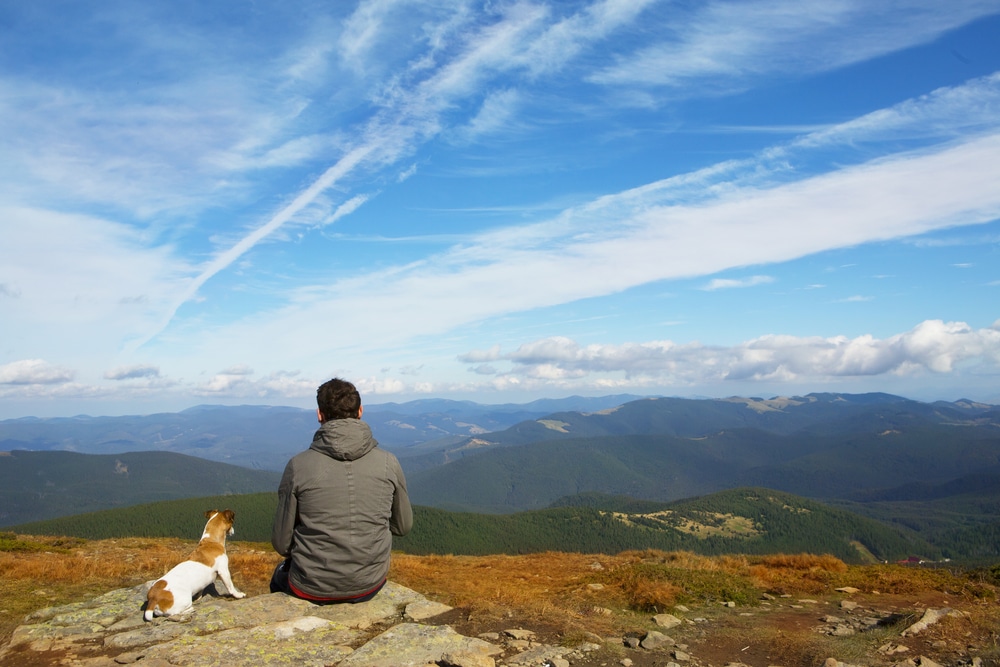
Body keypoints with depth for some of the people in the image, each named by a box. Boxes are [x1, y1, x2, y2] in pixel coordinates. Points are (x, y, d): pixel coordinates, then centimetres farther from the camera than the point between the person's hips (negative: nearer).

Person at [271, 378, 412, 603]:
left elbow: (282, 543, -6)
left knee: (280, 575, 33)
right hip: (370, 586, 2)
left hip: (313, 588, -2)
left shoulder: (298, 466, -14)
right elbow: (403, 526, 4)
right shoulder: (388, 463, -9)